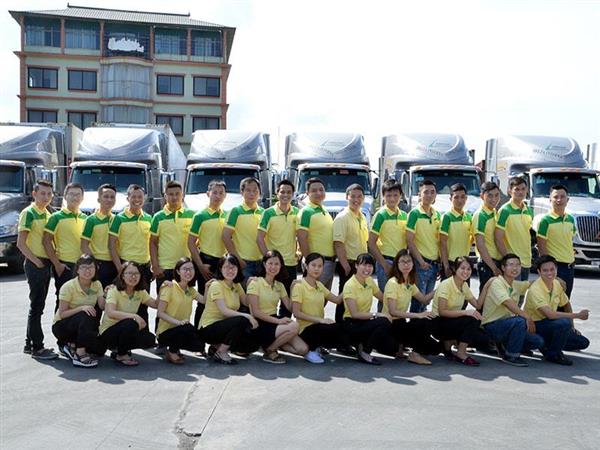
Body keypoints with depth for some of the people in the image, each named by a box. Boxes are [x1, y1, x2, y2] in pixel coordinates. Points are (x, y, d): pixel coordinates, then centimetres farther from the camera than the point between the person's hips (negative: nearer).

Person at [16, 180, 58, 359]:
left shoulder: (48, 214, 14)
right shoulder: (28, 213, -9)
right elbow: (21, 243, -14)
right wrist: (36, 261, -16)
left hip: (46, 263, 8)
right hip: (35, 264, -8)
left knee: (38, 304, 13)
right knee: (37, 305, -5)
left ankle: (30, 343, 23)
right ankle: (37, 348, 0)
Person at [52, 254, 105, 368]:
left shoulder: (97, 285, -2)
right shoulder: (68, 287, -18)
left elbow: (103, 306, -14)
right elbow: (62, 314, -20)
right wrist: (81, 308, -34)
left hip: (83, 325, 5)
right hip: (61, 326, -5)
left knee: (99, 348, -19)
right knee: (86, 316, -36)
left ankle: (71, 345, 6)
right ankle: (80, 354, -28)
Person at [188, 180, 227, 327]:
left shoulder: (227, 216, 10)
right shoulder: (200, 216, -5)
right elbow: (191, 243, -7)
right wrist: (200, 265, -12)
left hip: (223, 262, 5)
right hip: (207, 262, -5)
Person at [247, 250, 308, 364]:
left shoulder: (279, 285, 14)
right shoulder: (255, 283, -6)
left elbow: (290, 307, 6)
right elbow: (255, 312, -15)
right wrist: (277, 320, -22)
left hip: (274, 322, 6)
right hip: (260, 325, -6)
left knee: (303, 349, -13)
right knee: (293, 326, -30)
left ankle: (273, 343, 8)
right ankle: (269, 350, -9)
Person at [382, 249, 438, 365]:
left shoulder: (410, 283, 10)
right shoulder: (393, 283, -17)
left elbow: (424, 299, 15)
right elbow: (393, 311, -23)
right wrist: (417, 315, -28)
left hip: (401, 323, 8)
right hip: (391, 325, -8)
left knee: (434, 348, -4)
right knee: (426, 323, -27)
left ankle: (401, 344, 12)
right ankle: (415, 354, -10)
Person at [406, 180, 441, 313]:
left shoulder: (437, 214, 10)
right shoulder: (414, 213, -9)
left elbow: (439, 240, 16)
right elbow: (409, 240, -13)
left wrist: (440, 262, 11)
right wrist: (421, 261, -17)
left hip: (434, 263, 6)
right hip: (421, 263, -6)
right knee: (418, 299, -2)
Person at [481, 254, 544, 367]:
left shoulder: (516, 285, 10)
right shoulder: (497, 283, -15)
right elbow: (508, 303, -28)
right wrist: (527, 317, -33)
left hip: (506, 323, 8)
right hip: (492, 325, -8)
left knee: (538, 341, -5)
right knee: (520, 321, -34)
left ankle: (505, 346, 15)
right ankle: (511, 356, -14)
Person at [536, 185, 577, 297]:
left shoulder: (570, 219, 9)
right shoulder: (545, 220, -12)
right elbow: (541, 246, -14)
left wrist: (572, 260, 13)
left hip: (570, 266, 7)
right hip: (555, 265, -7)